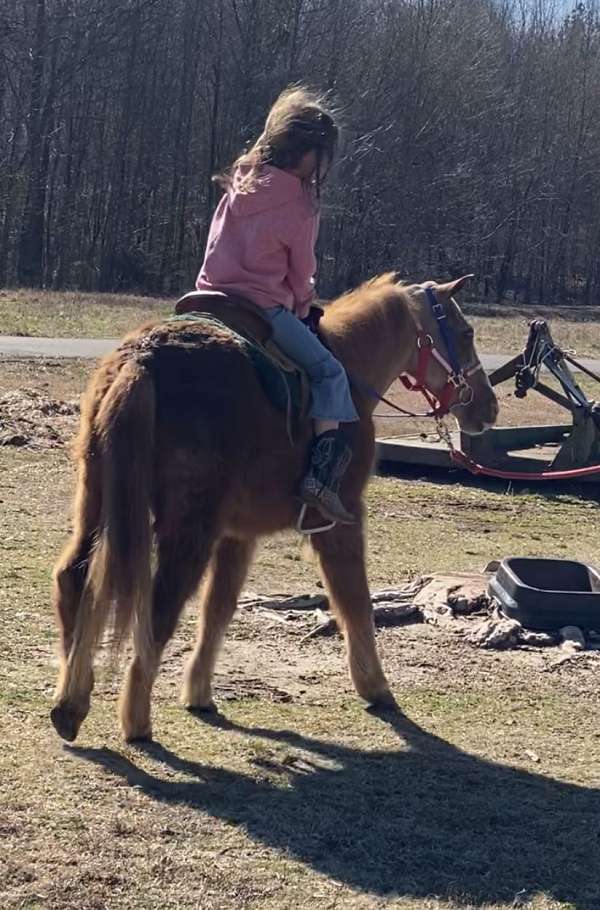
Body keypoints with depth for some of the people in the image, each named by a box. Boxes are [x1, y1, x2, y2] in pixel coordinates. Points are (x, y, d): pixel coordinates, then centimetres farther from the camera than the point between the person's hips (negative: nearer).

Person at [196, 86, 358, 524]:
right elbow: (302, 274, 0)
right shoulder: (299, 204, -9)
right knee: (330, 373, -3)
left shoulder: (240, 184, 11)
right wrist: (303, 304, 22)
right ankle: (321, 474, -16)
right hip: (264, 307, -8)